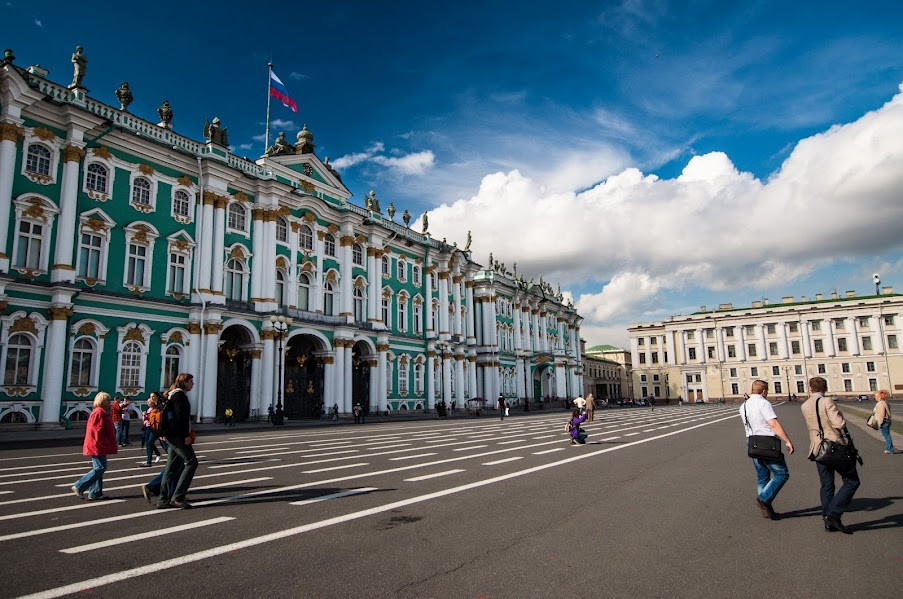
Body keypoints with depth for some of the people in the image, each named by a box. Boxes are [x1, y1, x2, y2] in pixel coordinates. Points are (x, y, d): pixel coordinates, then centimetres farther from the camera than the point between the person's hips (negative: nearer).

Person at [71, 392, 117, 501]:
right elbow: (96, 430, -22)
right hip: (98, 446, -11)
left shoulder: (101, 412, 18)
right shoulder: (99, 412, -15)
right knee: (100, 468, -9)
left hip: (96, 447, 11)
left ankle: (95, 493, 14)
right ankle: (79, 486, -4)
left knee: (98, 468, 11)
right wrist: (102, 443, -20)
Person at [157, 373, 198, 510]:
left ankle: (164, 500, 14)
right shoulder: (180, 395, -11)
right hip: (178, 436, -10)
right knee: (191, 462, -8)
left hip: (172, 436, 10)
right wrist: (186, 435, -19)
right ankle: (177, 497, -9)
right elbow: (180, 417, -19)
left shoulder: (174, 394, 20)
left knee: (170, 467, 11)